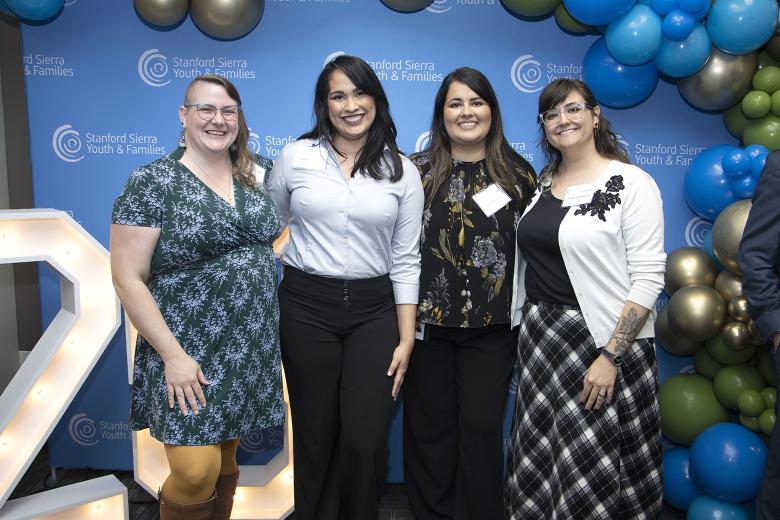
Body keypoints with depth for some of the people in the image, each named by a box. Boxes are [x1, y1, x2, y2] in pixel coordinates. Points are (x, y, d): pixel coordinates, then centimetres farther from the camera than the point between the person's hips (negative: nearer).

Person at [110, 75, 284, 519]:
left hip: (252, 349, 5)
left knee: (226, 458, 17)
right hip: (188, 348, -5)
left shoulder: (258, 173, 6)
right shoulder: (151, 182, -9)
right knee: (196, 473, -6)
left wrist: (269, 258, 3)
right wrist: (173, 354, -15)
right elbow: (128, 279, -11)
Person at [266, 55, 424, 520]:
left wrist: (406, 338, -2)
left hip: (374, 310, 0)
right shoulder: (296, 157, 0)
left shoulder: (402, 171, 2)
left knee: (366, 438, -2)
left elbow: (406, 260, 1)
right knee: (315, 433, 10)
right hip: (307, 307, 0)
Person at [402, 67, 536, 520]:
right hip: (428, 321, 0)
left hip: (493, 326, 0)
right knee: (429, 424, 11)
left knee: (482, 426, 7)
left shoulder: (518, 173, 3)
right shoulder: (418, 170, 1)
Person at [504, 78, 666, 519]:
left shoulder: (632, 183, -7)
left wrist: (611, 355, -18)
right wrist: (527, 331, 10)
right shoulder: (541, 185, 11)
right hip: (538, 338, 6)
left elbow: (648, 277, -13)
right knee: (539, 462, 14)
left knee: (597, 467, 5)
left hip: (601, 340, -5)